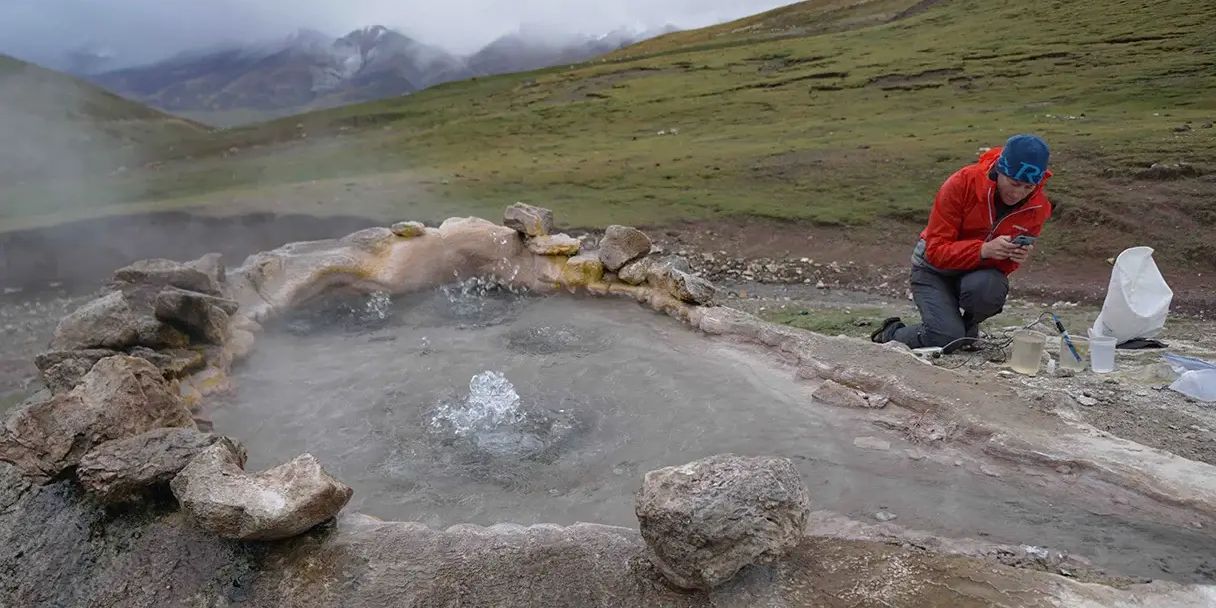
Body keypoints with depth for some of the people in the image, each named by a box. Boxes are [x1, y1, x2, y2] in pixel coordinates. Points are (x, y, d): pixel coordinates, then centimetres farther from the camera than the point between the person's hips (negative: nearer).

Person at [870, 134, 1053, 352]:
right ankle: (891, 333, 7)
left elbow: (1004, 265, -1)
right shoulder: (963, 183, -24)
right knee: (947, 339, -24)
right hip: (935, 268, -3)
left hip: (979, 273, 4)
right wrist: (984, 250, -40)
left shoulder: (1038, 207, -11)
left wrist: (1018, 257, -26)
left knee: (990, 289, -35)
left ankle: (968, 325, 1)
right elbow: (936, 250, -24)